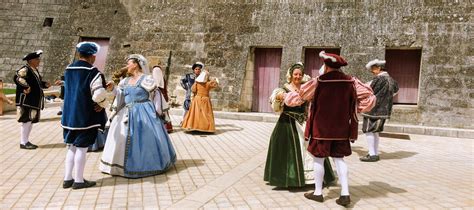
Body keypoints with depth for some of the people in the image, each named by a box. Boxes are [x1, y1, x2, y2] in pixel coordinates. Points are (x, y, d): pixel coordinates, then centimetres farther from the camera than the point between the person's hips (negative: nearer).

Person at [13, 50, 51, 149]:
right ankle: (23, 143, -1)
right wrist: (26, 87, -31)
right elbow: (17, 78, -29)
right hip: (26, 100, -10)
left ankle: (26, 141, 21)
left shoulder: (35, 70, 16)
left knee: (31, 120, 13)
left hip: (34, 100, 10)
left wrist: (45, 84, 9)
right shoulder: (25, 69, -13)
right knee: (27, 120, -8)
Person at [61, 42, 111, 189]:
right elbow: (99, 94, -22)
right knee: (81, 148, 2)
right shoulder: (92, 72, -16)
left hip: (69, 115, 7)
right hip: (86, 116, -7)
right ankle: (78, 181, 10)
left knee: (72, 147, 16)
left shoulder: (68, 70, 7)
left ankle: (67, 179, 21)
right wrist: (102, 105, -2)